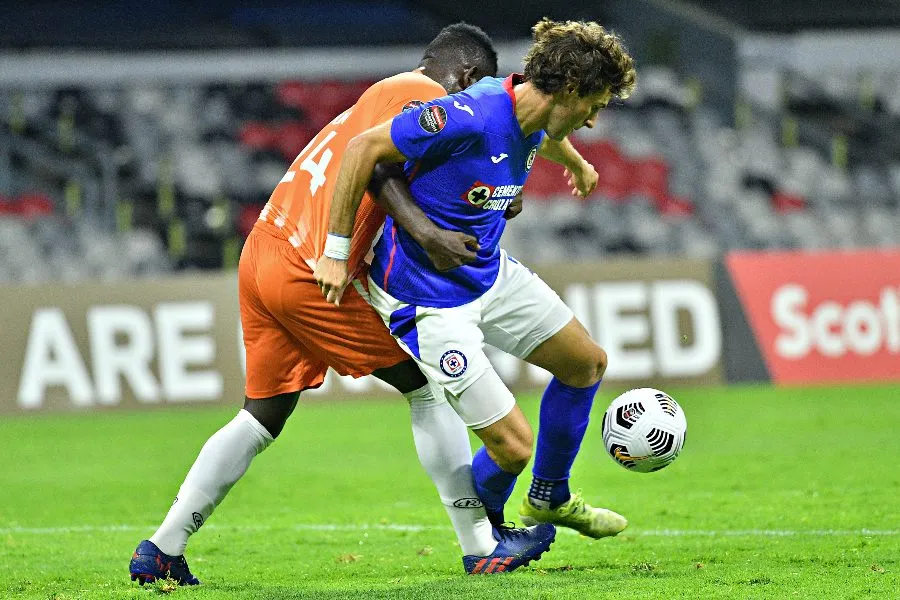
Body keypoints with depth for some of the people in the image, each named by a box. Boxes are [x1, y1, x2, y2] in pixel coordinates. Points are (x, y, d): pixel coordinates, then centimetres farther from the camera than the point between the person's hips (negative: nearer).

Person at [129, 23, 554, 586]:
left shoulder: (386, 92, 25)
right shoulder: (427, 94, -5)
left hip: (261, 254, 9)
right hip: (310, 273, -9)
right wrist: (427, 232, -32)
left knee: (263, 417, 17)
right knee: (428, 383, 3)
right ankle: (482, 544, 6)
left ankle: (162, 551, 13)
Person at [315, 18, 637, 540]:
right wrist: (337, 250, -24)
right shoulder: (471, 116, -31)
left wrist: (577, 164, 46)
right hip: (428, 298, -9)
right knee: (513, 444, -10)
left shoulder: (535, 122, -4)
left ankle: (550, 498, 38)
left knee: (587, 362, 18)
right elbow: (363, 147, -28)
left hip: (492, 272, 9)